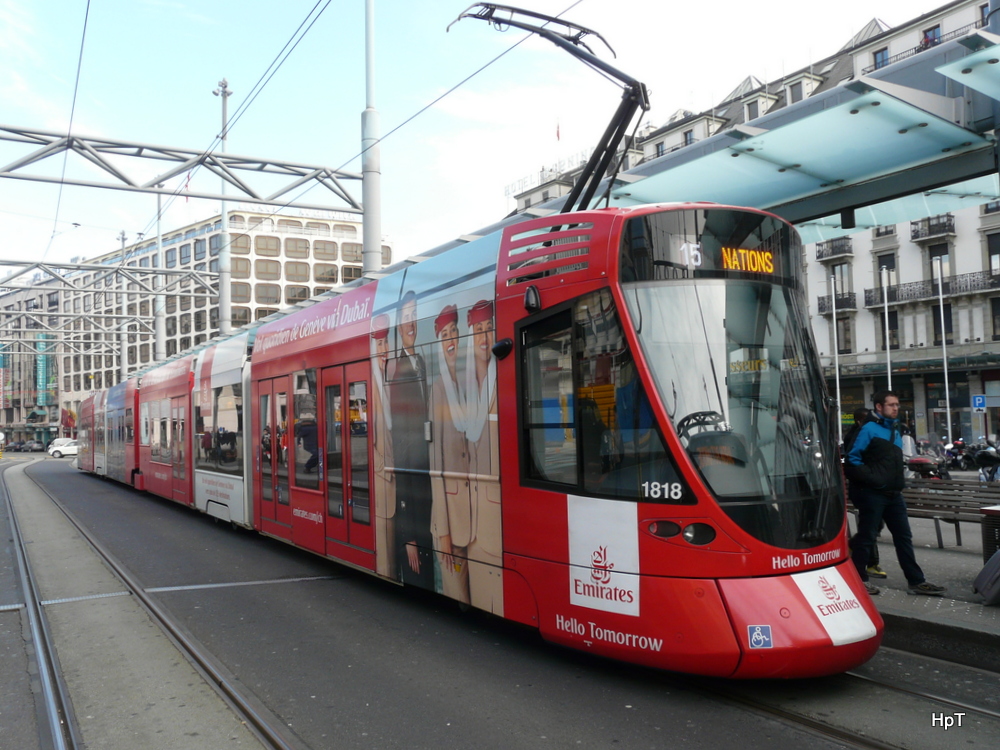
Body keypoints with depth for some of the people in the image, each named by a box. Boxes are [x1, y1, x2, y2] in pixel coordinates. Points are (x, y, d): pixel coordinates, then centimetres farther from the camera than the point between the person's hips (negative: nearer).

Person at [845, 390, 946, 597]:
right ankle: (859, 579, 10)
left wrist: (899, 483, 13)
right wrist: (870, 478, -15)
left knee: (904, 537, 10)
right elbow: (853, 459, -13)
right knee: (866, 538, 0)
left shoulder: (895, 430, 16)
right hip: (872, 494, -8)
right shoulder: (869, 429, -9)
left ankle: (916, 581, 16)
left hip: (894, 494, 8)